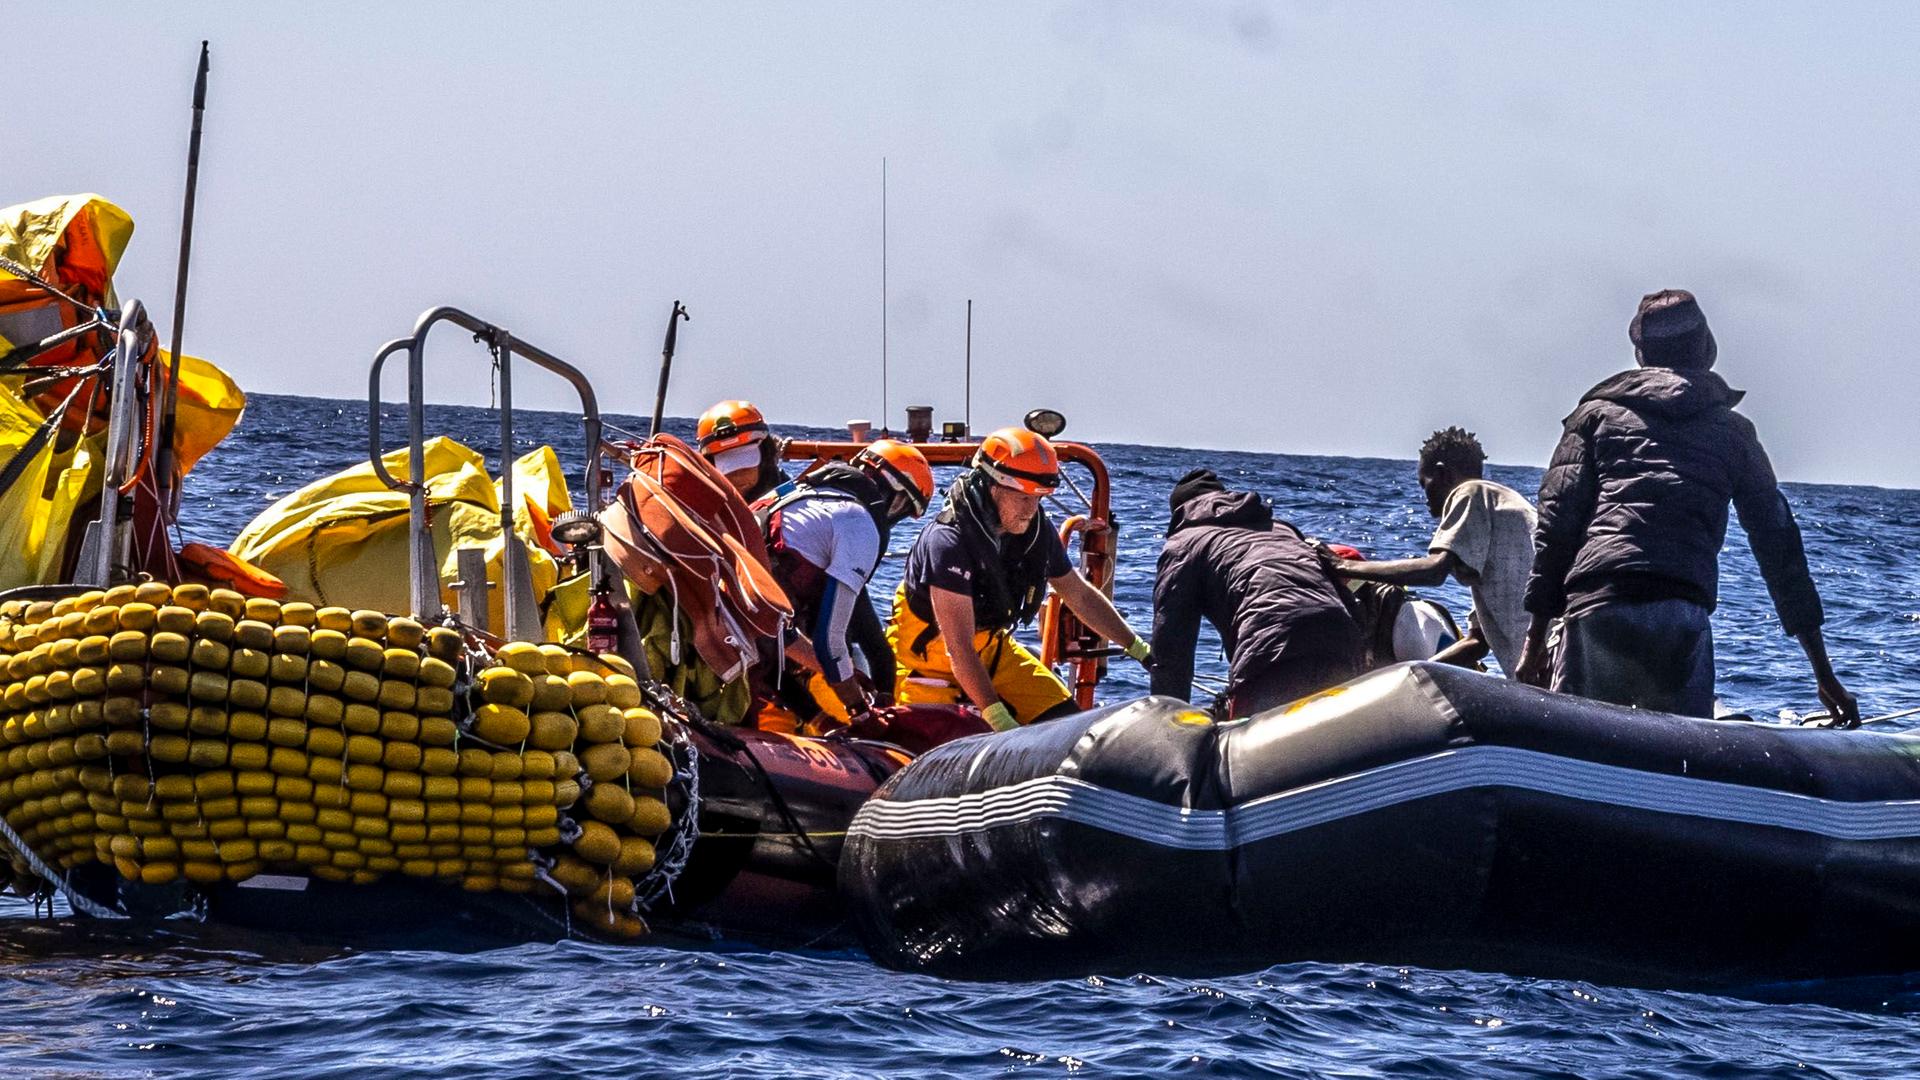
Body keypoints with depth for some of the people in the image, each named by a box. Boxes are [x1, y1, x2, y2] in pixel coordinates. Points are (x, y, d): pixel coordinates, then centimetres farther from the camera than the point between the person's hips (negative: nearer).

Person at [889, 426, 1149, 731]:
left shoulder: (1036, 529, -9)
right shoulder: (949, 541, -31)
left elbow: (1081, 596, 10)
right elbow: (958, 648, -33)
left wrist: (1138, 648, 13)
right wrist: (999, 720, -38)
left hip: (990, 648, 6)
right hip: (929, 657, -6)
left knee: (1064, 718, -6)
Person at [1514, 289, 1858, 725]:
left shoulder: (1598, 412, 20)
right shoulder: (1732, 432, 21)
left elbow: (1557, 524, 10)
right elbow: (1778, 546, 18)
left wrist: (1535, 640, 9)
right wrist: (1824, 674, 18)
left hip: (1592, 607, 0)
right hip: (1683, 616, 0)